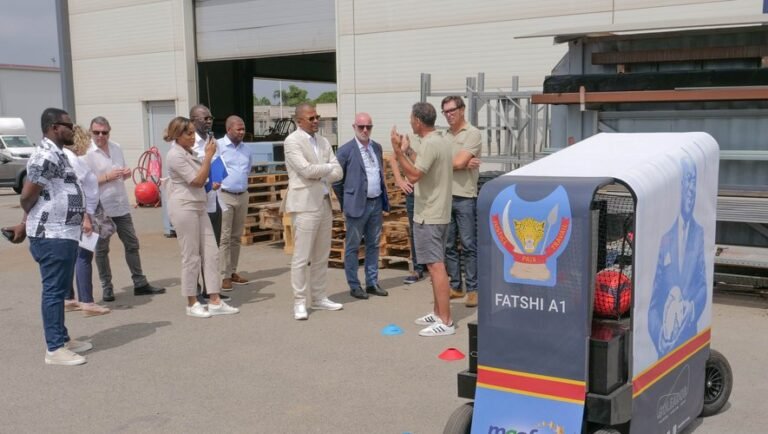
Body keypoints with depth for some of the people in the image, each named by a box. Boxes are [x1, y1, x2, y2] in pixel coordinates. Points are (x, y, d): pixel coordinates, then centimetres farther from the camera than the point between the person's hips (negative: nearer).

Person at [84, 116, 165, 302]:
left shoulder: (116, 148, 8)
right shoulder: (87, 153, -11)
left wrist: (127, 173, -4)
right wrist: (107, 177, -24)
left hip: (121, 206, 6)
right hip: (100, 209, -6)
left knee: (132, 245, 10)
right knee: (102, 249, 5)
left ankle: (140, 283, 19)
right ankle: (106, 287, 15)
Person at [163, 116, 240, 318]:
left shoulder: (189, 153, 15)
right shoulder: (175, 155, -12)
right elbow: (197, 181, -17)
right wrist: (208, 155, -15)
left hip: (199, 207, 9)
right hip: (184, 208, -9)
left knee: (211, 253, 4)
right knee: (191, 257, -2)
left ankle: (215, 302, 7)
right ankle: (192, 303, 10)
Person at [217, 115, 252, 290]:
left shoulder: (247, 149, 11)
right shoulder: (218, 146, -9)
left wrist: (240, 183, 13)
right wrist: (216, 183, -8)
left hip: (243, 196, 6)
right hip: (225, 195, -6)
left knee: (236, 237, 11)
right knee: (225, 237, -5)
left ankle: (233, 271, 19)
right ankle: (225, 276, -3)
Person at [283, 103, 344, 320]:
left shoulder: (323, 141, 14)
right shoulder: (292, 141, -7)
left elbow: (338, 173, 7)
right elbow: (306, 170, -18)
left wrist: (319, 175, -11)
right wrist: (328, 167, -2)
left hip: (324, 203, 7)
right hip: (305, 205, -7)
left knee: (321, 256, 12)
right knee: (301, 257, -4)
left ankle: (319, 298, 21)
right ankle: (299, 302, 4)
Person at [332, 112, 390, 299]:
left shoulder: (377, 147, 9)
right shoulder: (345, 150, -9)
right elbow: (337, 180, -3)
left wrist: (384, 198, 15)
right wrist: (346, 203, 2)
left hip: (377, 203, 6)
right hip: (357, 205, -6)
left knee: (373, 245, 12)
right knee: (353, 247, 3)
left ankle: (372, 283, 22)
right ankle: (354, 286, 12)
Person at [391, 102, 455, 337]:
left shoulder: (429, 144, -17)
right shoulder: (440, 141, 15)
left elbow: (414, 175, -23)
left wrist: (398, 151, -19)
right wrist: (407, 150, 28)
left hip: (428, 217, -10)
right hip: (439, 214, 10)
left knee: (436, 267, -9)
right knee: (436, 266, 16)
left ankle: (445, 322, -7)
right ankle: (438, 313, 25)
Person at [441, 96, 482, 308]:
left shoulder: (473, 134, -4)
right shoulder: (444, 136, 14)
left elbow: (459, 163, -14)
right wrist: (462, 164, -13)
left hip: (465, 197, -6)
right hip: (445, 196, 6)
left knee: (469, 246, -2)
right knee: (448, 245, 10)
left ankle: (473, 289, 4)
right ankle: (455, 286, 20)